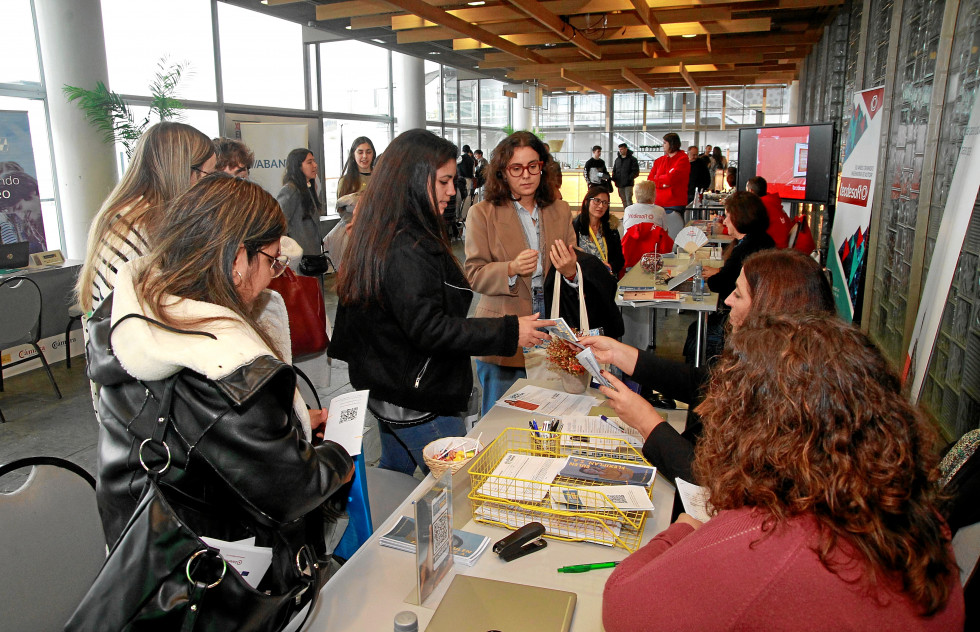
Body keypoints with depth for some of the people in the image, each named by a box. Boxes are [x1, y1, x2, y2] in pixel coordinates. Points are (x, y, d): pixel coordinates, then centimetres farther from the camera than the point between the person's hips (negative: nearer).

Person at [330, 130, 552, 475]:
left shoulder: (381, 236, 8)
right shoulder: (407, 249, -24)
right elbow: (428, 328, -27)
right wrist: (508, 331, -24)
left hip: (385, 389, 10)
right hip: (420, 406, -10)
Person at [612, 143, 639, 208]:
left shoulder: (632, 159, -3)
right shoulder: (617, 159, 14)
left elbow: (636, 172, -7)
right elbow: (614, 170, 22)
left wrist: (629, 178, -18)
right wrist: (614, 178, 4)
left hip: (628, 184, -6)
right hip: (619, 184, 6)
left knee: (628, 200, -13)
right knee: (624, 201, 11)